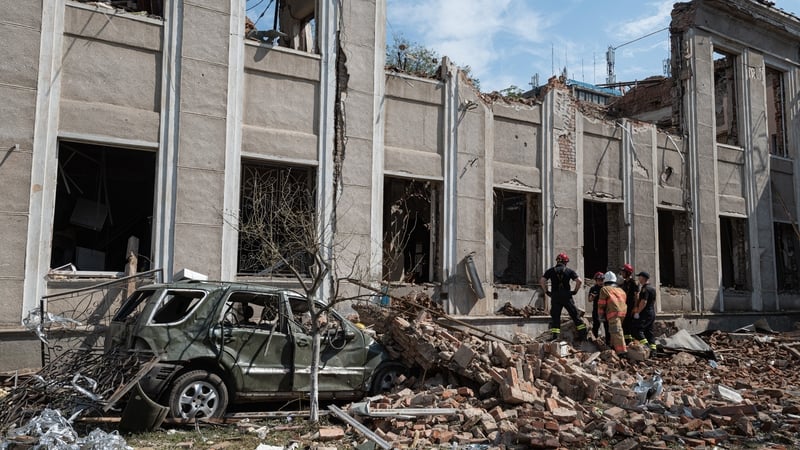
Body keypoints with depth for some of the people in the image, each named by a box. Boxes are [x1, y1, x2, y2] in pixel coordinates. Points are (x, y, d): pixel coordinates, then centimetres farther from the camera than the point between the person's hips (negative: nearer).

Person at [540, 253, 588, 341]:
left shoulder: (551, 271, 7)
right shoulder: (569, 271, 5)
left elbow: (542, 281, -3)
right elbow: (579, 280, -6)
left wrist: (546, 291, 5)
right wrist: (575, 291, 4)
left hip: (555, 297, 0)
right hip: (567, 296, 0)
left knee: (555, 317, 3)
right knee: (574, 315, 9)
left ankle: (555, 336, -4)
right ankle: (582, 334, 11)